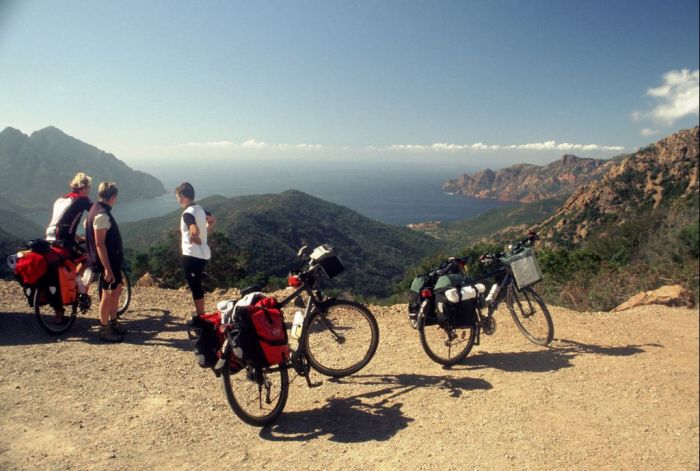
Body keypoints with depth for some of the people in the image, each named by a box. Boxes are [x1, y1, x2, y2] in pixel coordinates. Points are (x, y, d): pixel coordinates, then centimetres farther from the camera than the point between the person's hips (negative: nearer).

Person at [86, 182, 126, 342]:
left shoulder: (98, 210, 9)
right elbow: (99, 244, -24)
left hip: (112, 260, 10)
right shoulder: (102, 215, -22)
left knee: (117, 290, 17)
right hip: (107, 262, -10)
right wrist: (107, 268, -24)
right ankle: (104, 330, 12)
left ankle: (113, 323, 28)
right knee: (108, 295, 1)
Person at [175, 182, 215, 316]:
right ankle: (199, 313, 29)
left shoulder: (187, 213, -18)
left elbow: (194, 232, -34)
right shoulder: (200, 209, 9)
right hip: (203, 253, 9)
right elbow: (212, 220, 27)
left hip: (192, 254, -9)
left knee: (194, 286, -1)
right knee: (196, 284, 19)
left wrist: (194, 239, -14)